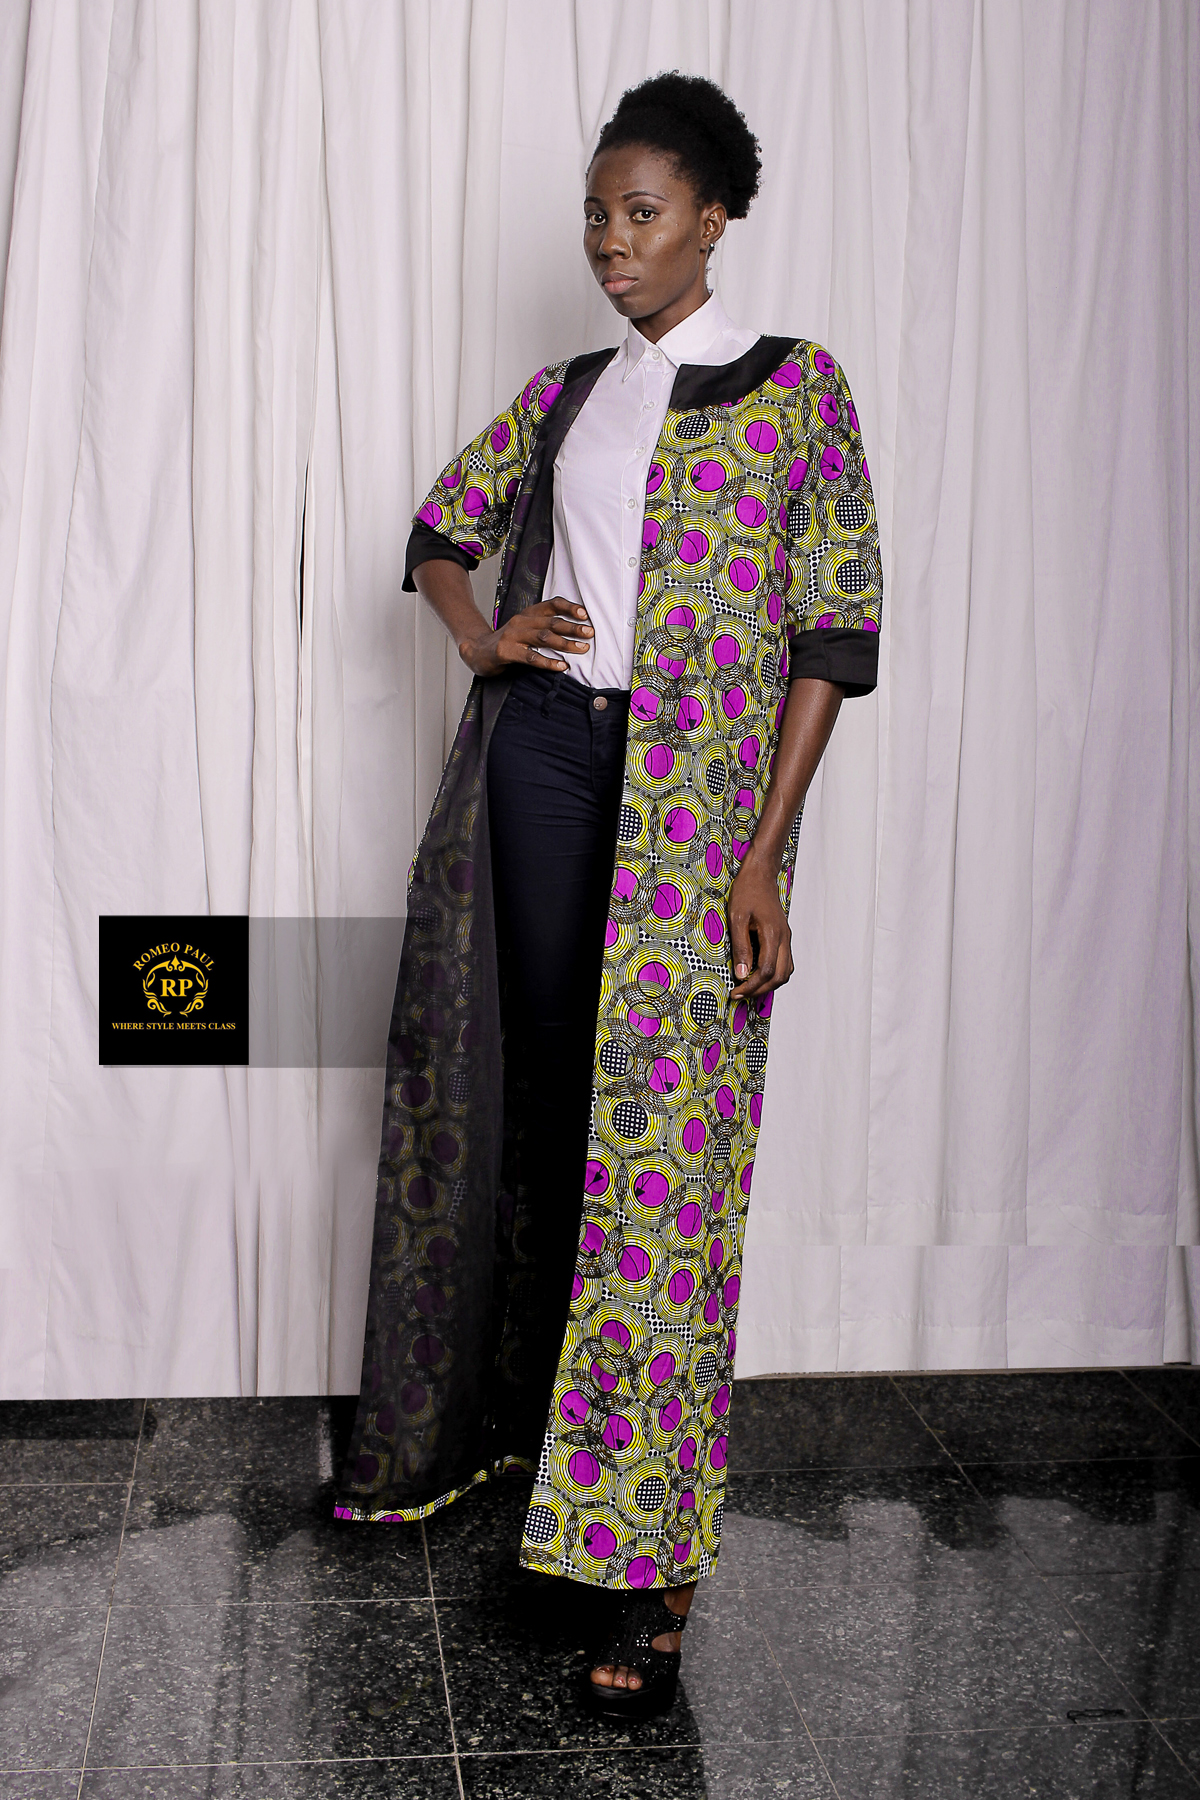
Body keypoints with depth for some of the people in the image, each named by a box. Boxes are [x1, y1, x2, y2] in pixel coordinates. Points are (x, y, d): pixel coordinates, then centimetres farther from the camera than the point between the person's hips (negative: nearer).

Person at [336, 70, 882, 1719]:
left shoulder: (793, 386, 2)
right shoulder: (568, 392, 15)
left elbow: (832, 630, -4)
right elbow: (443, 527, 27)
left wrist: (766, 858, -12)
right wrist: (483, 637, 4)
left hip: (693, 791, -5)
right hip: (538, 754, 5)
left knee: (658, 1146, -8)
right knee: (521, 1105, 11)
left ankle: (650, 1564, -3)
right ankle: (487, 1421, 30)